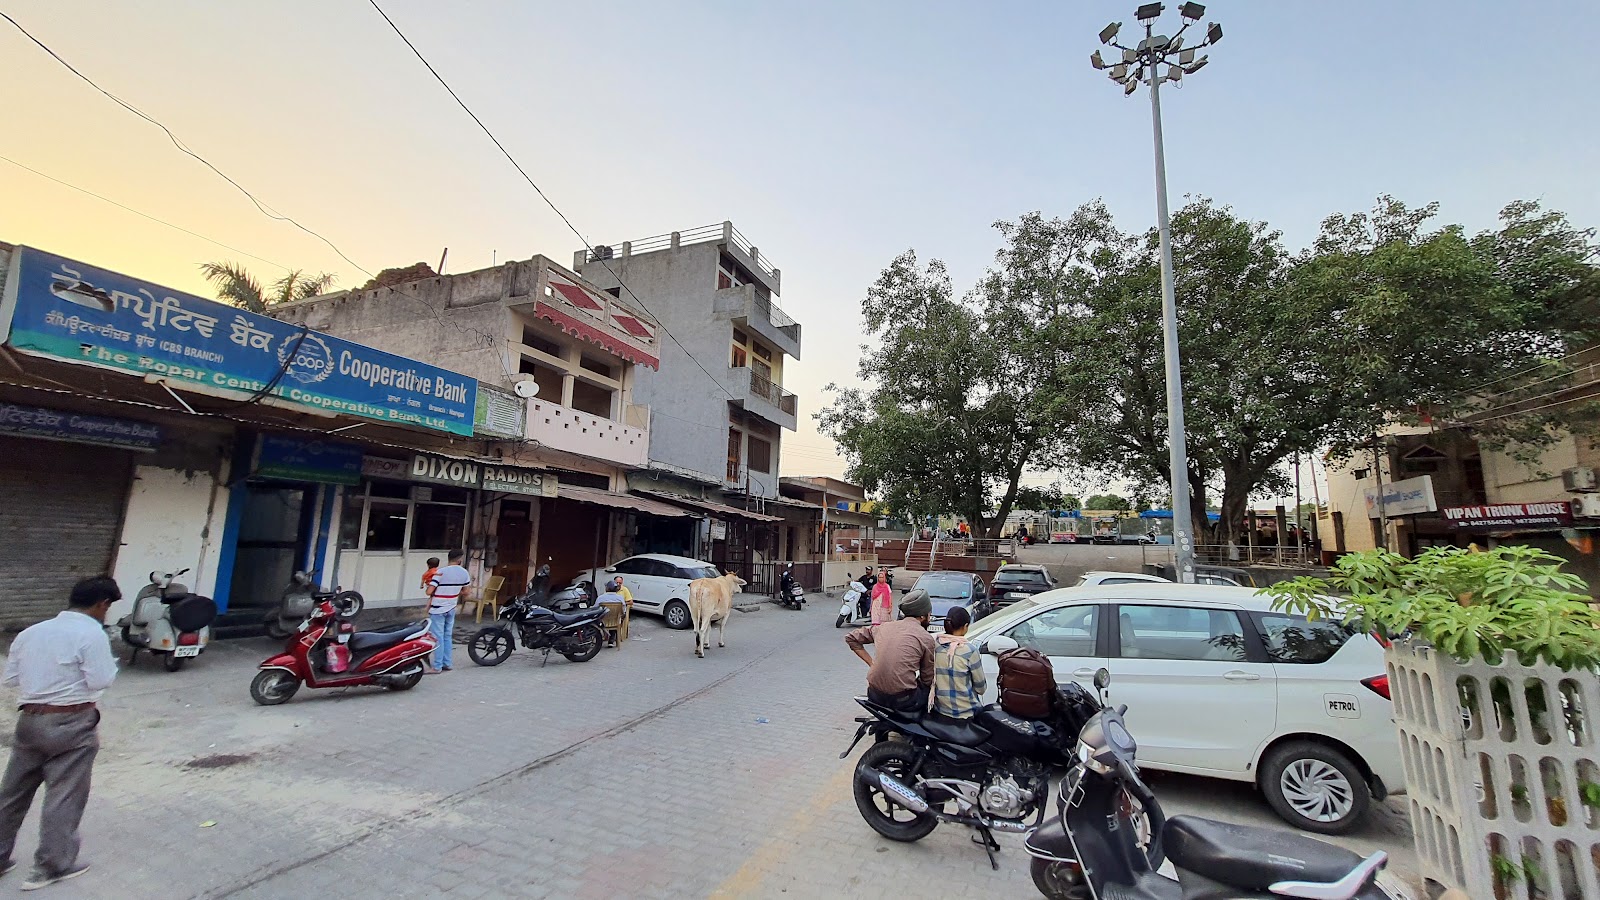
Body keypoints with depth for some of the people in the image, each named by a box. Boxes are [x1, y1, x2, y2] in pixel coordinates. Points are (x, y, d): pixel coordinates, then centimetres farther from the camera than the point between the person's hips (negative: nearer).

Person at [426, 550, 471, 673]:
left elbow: (429, 591, -16)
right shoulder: (464, 573, -1)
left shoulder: (441, 572, -15)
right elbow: (465, 591, 10)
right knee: (448, 637, 14)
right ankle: (446, 664, 19)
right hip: (451, 609, 5)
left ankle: (437, 667, 3)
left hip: (437, 610, -5)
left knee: (438, 638, 0)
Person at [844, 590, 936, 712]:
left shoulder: (884, 627, 8)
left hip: (875, 695, 5)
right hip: (902, 699, -5)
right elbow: (927, 679, 1)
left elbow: (851, 638, 17)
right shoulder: (926, 638, -4)